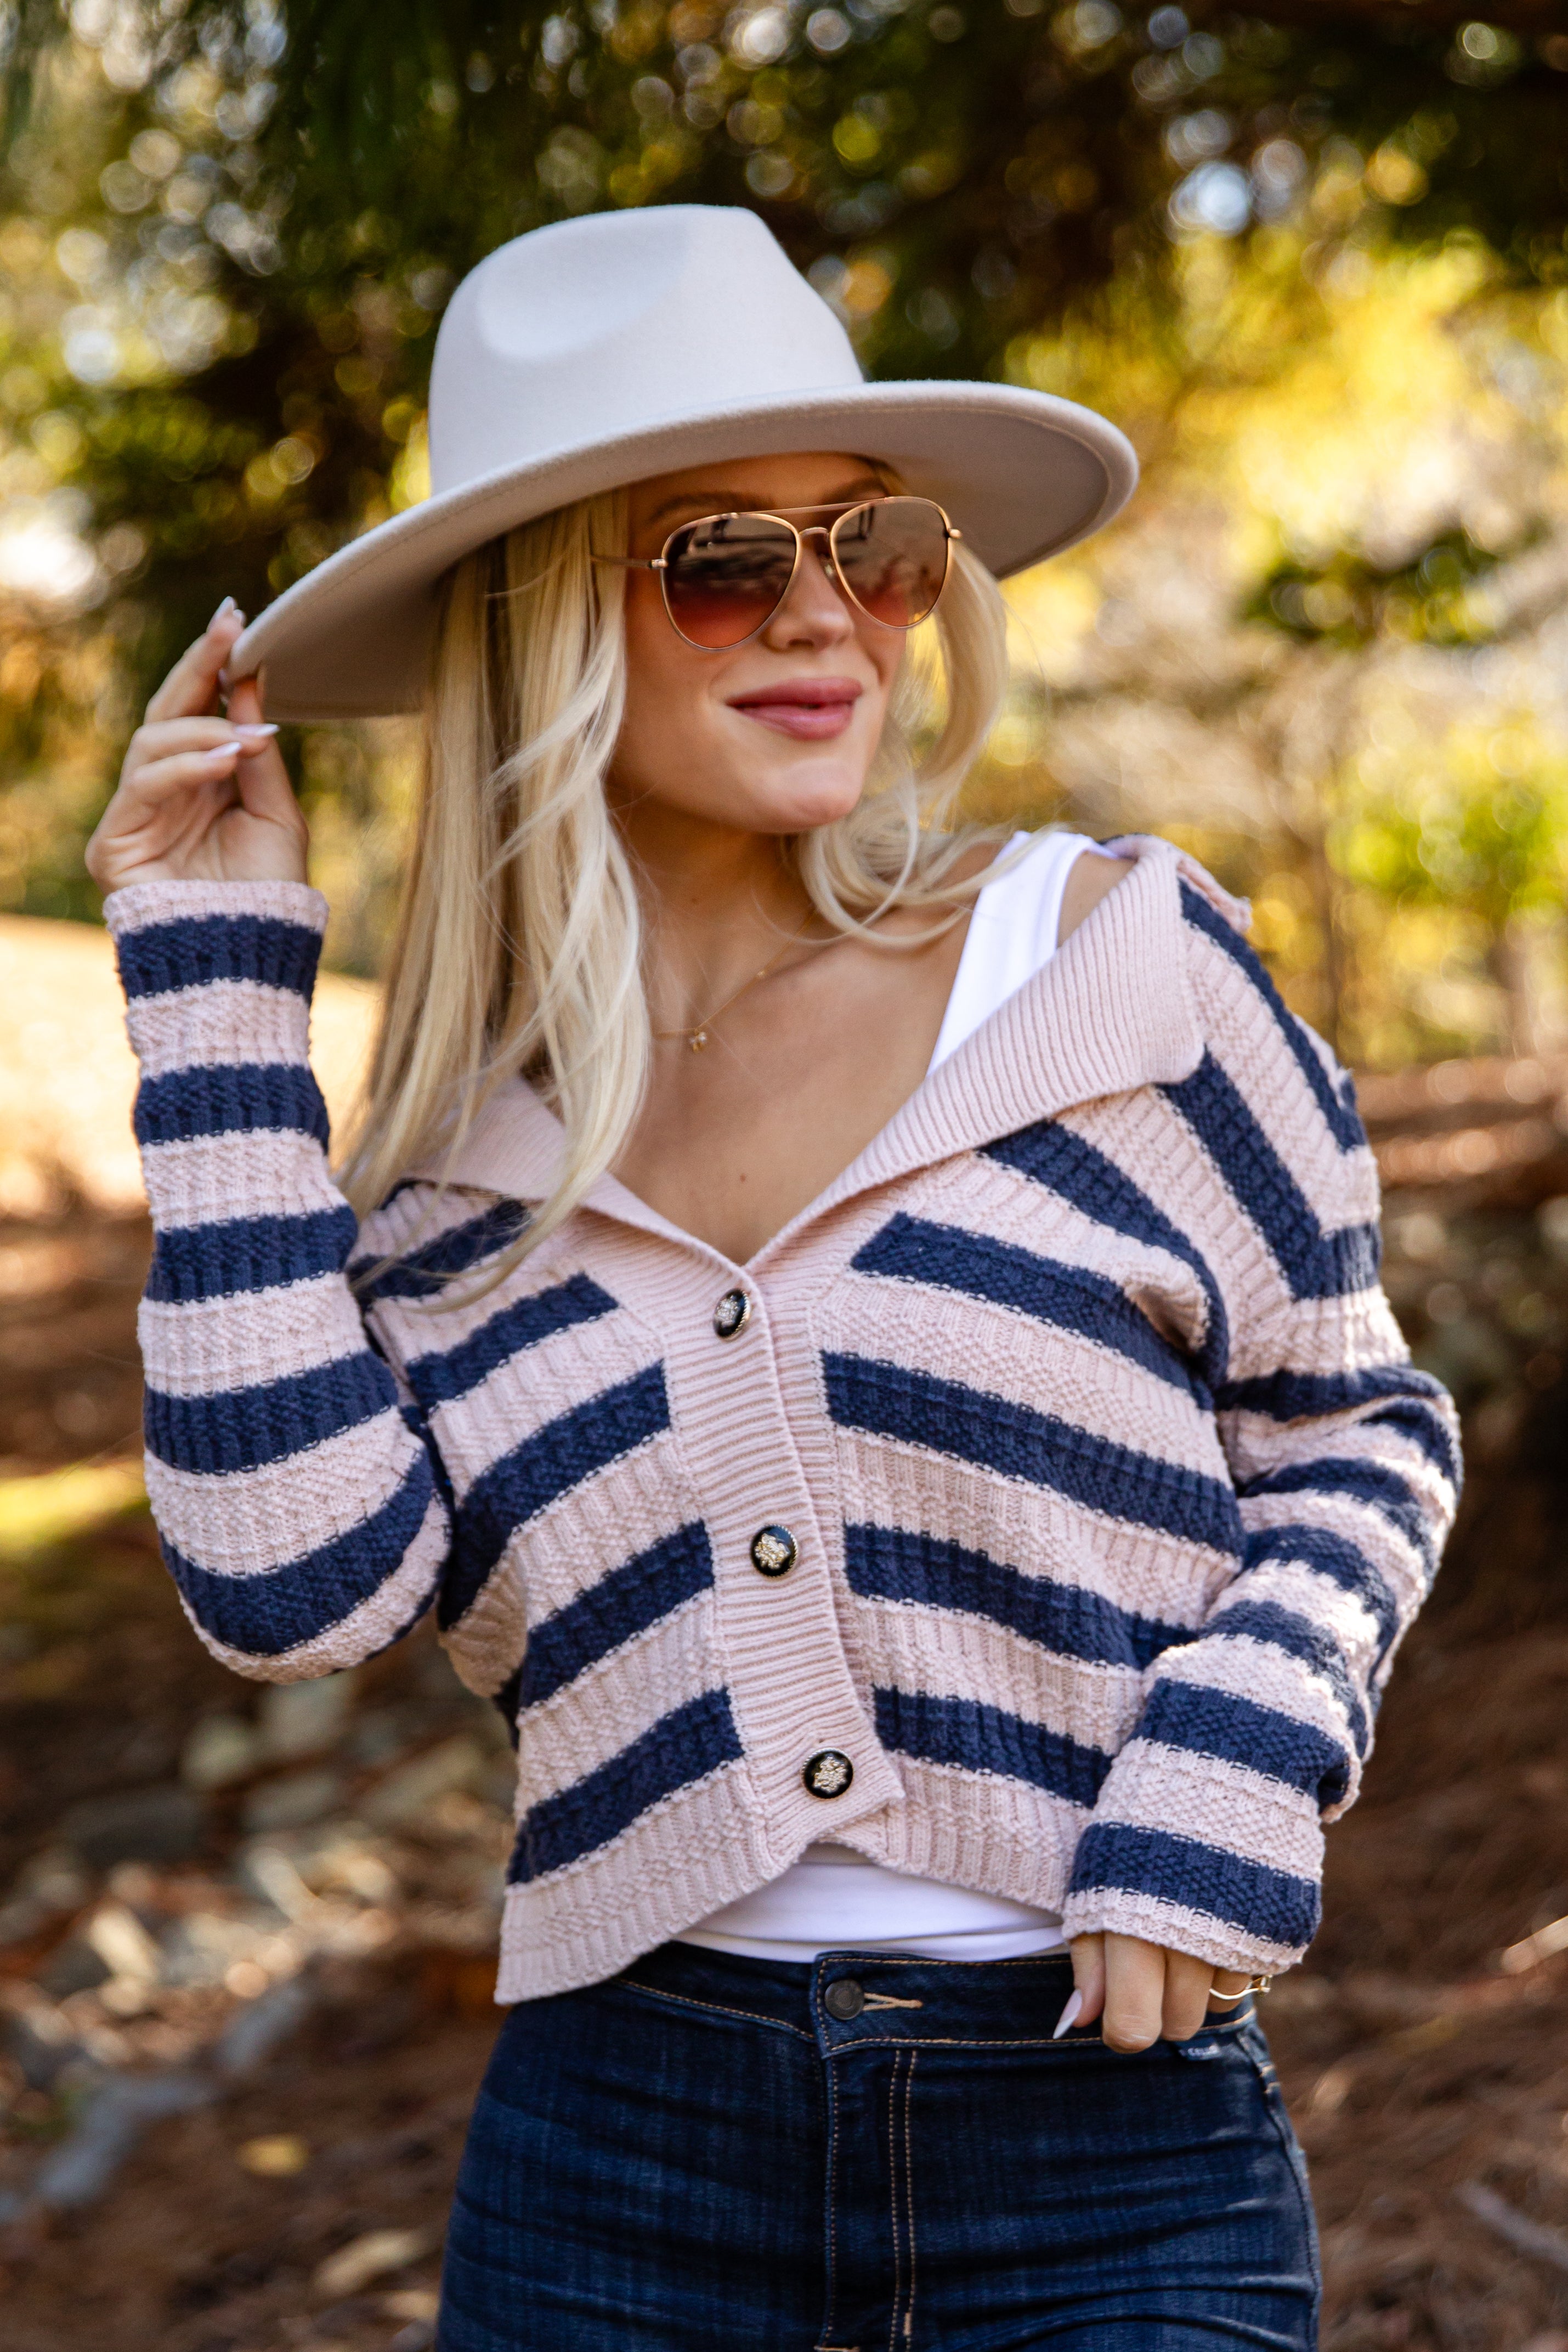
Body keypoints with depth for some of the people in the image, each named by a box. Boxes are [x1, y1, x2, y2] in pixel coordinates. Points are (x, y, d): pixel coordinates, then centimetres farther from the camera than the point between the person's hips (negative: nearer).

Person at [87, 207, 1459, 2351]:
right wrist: (220, 987, -6)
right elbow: (293, 1582, -12)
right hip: (617, 2153, 2)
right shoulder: (459, 1141, 3)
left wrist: (1228, 1776, -11)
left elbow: (1356, 1428, 7)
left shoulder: (1115, 957, -3)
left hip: (1112, 2155, -1)